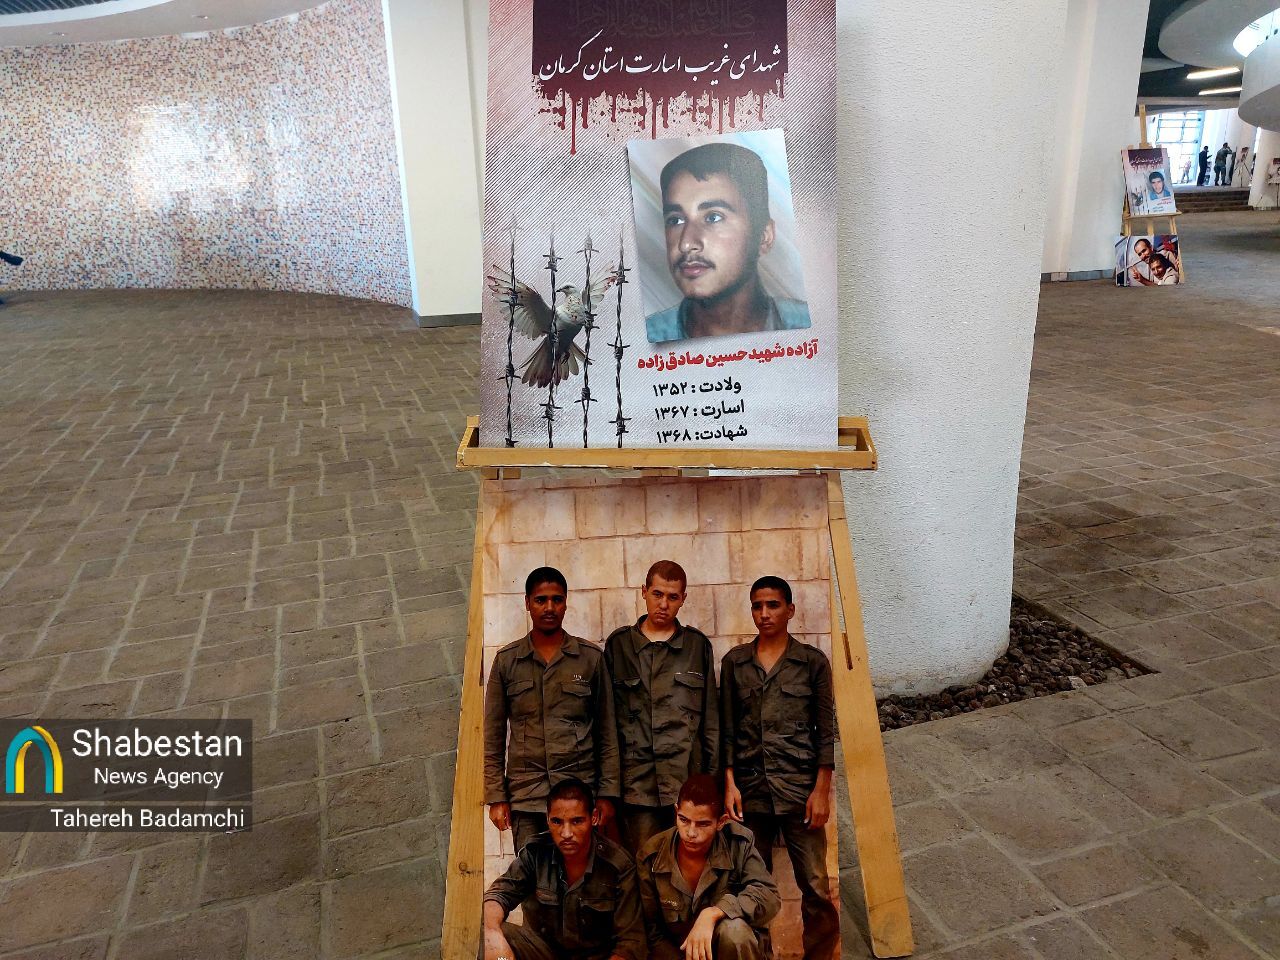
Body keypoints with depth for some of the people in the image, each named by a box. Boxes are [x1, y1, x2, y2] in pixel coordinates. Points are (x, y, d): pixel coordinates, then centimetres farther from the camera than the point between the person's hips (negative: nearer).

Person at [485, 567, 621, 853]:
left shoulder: (591, 657, 4)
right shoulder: (506, 660, 6)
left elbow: (606, 731, 5)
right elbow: (493, 735, 8)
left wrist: (607, 793, 1)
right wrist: (496, 797, 3)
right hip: (525, 796, 1)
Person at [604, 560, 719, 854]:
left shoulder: (698, 644, 9)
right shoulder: (618, 643, 8)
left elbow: (711, 717, 11)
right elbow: (608, 716, 9)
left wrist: (712, 776, 6)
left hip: (687, 780, 0)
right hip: (636, 782, 0)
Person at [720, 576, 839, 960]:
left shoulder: (813, 662, 0)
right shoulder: (734, 662, 5)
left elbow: (826, 731, 1)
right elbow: (727, 729, 6)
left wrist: (821, 790, -4)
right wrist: (730, 784, -1)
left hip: (799, 788, -1)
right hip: (749, 790, 2)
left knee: (816, 888, 0)